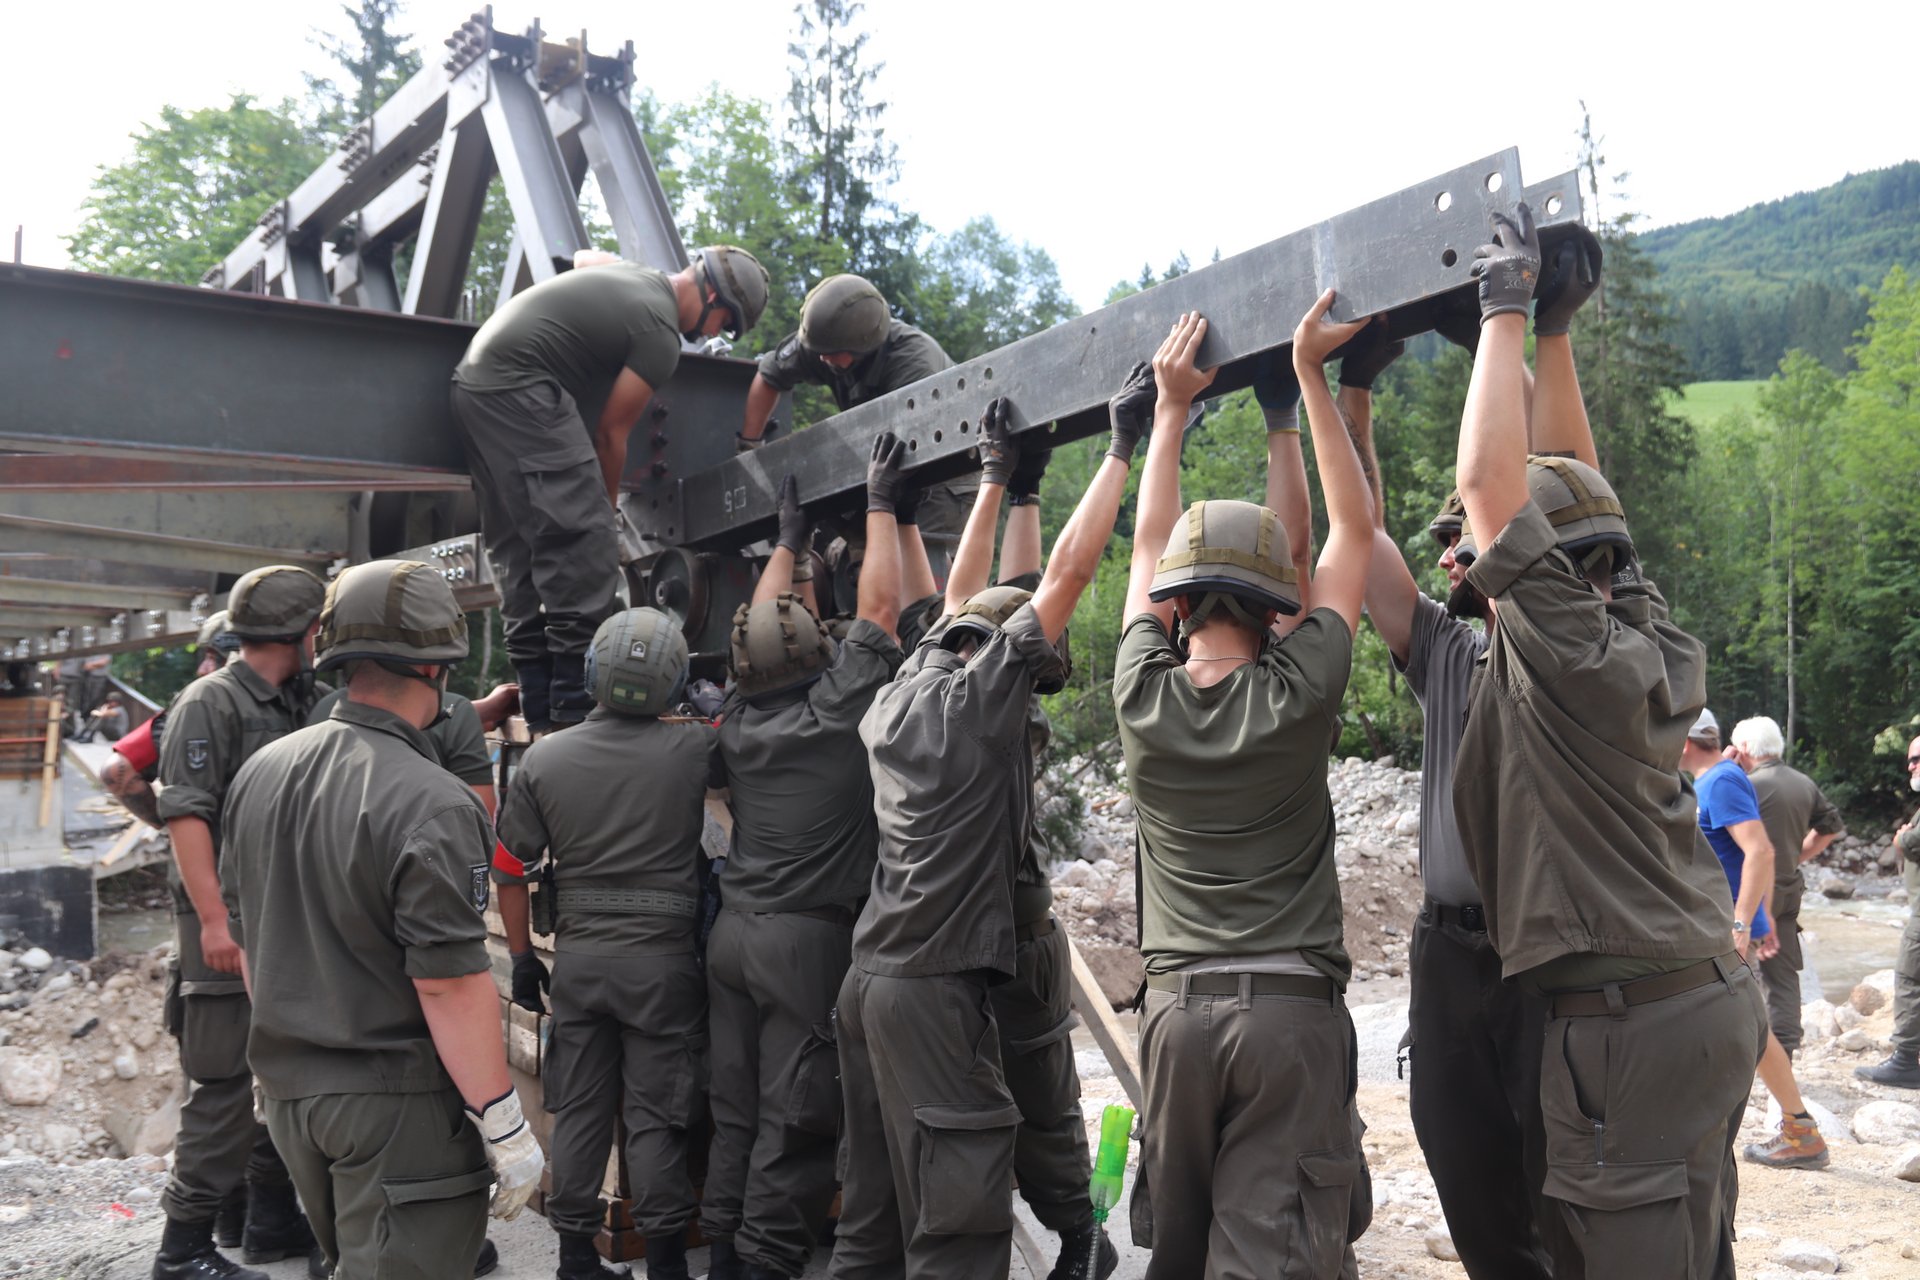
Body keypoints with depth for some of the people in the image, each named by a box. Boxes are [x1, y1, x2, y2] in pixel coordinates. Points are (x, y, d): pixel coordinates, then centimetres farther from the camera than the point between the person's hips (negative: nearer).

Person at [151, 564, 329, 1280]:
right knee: (226, 1088, -6)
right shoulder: (211, 703, -10)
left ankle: (273, 1221, 27)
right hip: (229, 928, -9)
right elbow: (185, 815, -17)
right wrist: (215, 919, -23)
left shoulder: (290, 709, 15)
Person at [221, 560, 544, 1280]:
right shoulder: (431, 805, -21)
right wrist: (506, 1129, -15)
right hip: (398, 1109, -8)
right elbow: (450, 983, -22)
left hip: (290, 1087, 8)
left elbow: (246, 936, 14)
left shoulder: (261, 772, 4)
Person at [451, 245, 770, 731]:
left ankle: (539, 712, 9)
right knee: (585, 544, -13)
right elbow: (612, 432, -2)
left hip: (473, 381, 11)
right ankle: (577, 708, -16)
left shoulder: (635, 272, 19)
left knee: (517, 550, 8)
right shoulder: (661, 334, -8)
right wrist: (609, 504, 12)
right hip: (519, 386, -11)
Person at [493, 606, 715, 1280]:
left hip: (578, 956, 3)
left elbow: (510, 869, 3)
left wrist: (521, 955, 13)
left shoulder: (543, 758, -3)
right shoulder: (695, 749, -12)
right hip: (662, 958, -2)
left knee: (578, 1110, 13)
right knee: (656, 1116, 6)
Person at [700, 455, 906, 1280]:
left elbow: (762, 625, 22)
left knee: (736, 1109, 12)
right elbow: (879, 608, -3)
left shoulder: (739, 720, 6)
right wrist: (880, 504, 7)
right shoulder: (835, 711, -9)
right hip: (810, 938, -6)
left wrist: (788, 540, 32)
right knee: (796, 1120, -1)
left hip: (734, 932, 7)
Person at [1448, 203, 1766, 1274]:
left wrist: (1506, 313, -10)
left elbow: (1488, 484, -21)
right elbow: (1571, 495, 15)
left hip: (1630, 1021, -9)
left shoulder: (1574, 657, -18)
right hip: (1714, 997, 9)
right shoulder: (1654, 643, 5)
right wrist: (1550, 332, 20)